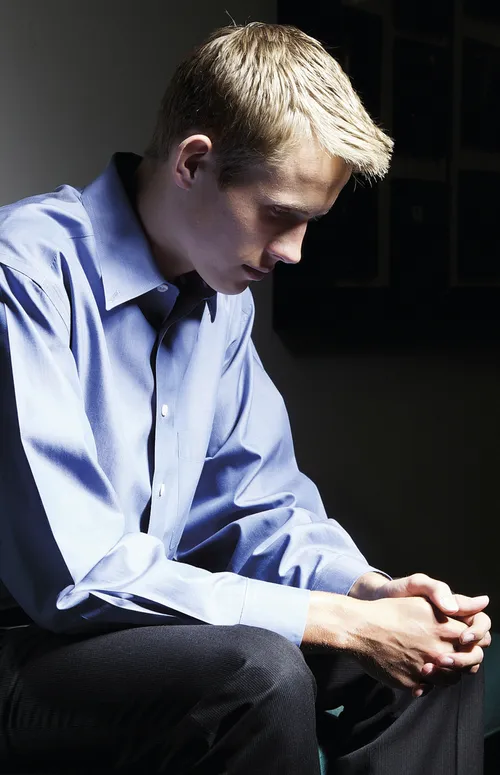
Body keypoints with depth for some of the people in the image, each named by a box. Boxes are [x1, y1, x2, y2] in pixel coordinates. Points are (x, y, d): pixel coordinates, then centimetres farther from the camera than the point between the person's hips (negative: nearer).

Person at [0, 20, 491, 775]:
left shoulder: (223, 296, 4)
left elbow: (263, 504, 12)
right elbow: (73, 573, -27)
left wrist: (372, 589, -10)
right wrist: (340, 623, -24)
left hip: (140, 606, 8)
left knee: (440, 642, -3)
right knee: (259, 672, -32)